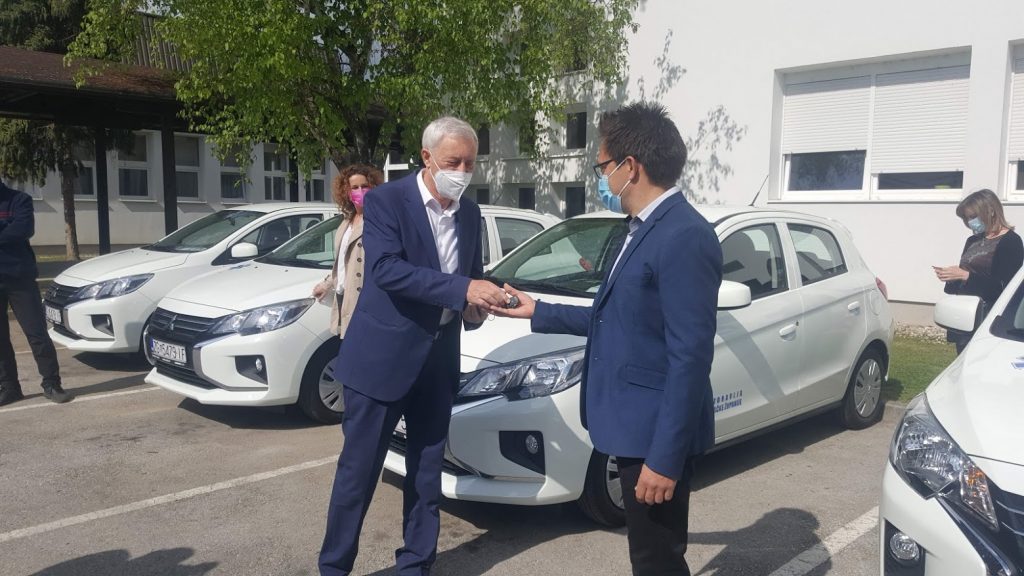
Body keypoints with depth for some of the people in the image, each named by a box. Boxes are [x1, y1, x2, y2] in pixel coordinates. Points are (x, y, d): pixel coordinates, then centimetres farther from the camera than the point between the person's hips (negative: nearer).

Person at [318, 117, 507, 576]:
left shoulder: (470, 213, 8)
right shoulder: (385, 201, -10)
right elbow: (386, 269, -23)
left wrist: (475, 307, -6)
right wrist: (461, 290, -30)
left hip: (438, 360, 6)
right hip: (382, 357, -5)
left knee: (426, 471, 14)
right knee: (359, 469, 4)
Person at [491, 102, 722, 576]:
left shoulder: (685, 237, -21)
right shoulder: (644, 229, 11)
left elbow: (690, 357, -24)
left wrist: (665, 457, -23)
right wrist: (539, 312, 21)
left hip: (657, 434, -10)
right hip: (637, 425, 10)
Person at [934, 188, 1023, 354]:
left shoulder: (1010, 242, -7)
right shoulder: (973, 241, 16)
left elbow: (1004, 287, -15)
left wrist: (965, 275, -19)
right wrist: (951, 275, 0)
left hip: (987, 320, -7)